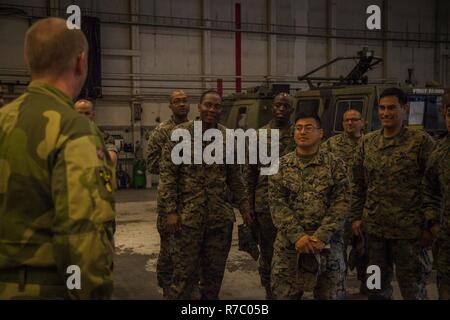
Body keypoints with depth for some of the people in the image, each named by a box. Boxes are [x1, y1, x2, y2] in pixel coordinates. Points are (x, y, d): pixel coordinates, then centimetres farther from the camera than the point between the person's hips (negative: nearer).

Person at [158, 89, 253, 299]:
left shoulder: (227, 137, 7)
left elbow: (234, 176, 15)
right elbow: (167, 173, -7)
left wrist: (244, 206, 11)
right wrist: (170, 210, -13)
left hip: (220, 216, 4)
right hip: (187, 215, -4)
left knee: (215, 272, 12)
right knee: (184, 273, 1)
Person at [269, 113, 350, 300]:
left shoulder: (335, 165, 2)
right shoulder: (281, 165, 5)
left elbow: (342, 203, -5)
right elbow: (276, 203, -3)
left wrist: (321, 236, -16)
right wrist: (297, 235, -15)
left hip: (327, 245, 0)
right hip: (288, 244, 1)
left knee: (326, 295, 11)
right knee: (283, 294, 4)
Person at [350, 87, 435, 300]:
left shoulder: (421, 141, -7)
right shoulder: (367, 142, 7)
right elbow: (358, 184, 11)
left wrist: (431, 222, -9)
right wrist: (356, 216, 7)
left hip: (409, 230, -4)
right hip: (374, 227, 5)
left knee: (412, 288, 8)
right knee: (377, 287, 17)